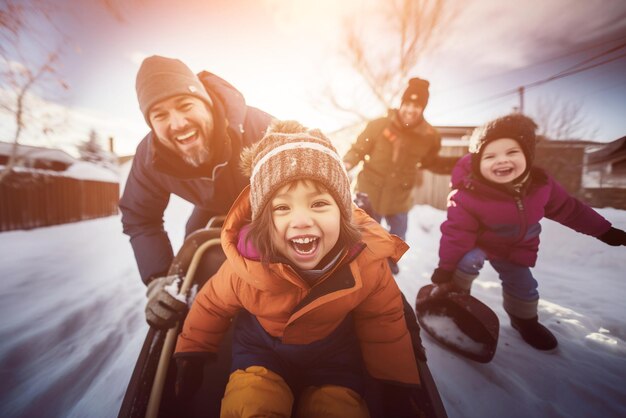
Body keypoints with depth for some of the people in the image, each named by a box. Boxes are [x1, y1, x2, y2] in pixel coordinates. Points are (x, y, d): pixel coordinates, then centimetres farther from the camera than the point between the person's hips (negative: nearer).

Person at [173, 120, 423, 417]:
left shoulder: (367, 262, -29)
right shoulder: (246, 264, -30)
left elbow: (383, 323, -9)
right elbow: (211, 306, -8)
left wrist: (399, 387, 2)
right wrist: (191, 355, 8)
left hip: (332, 359, 2)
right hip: (261, 352, 0)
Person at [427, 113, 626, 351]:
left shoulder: (541, 184, -16)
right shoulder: (467, 196, -36)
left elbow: (568, 209, 2)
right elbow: (457, 232, -29)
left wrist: (604, 230, 11)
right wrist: (445, 267, -27)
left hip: (517, 248, 5)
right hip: (477, 243, -5)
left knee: (523, 286, 15)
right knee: (469, 261, -32)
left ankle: (524, 319, 46)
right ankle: (455, 288, 1)